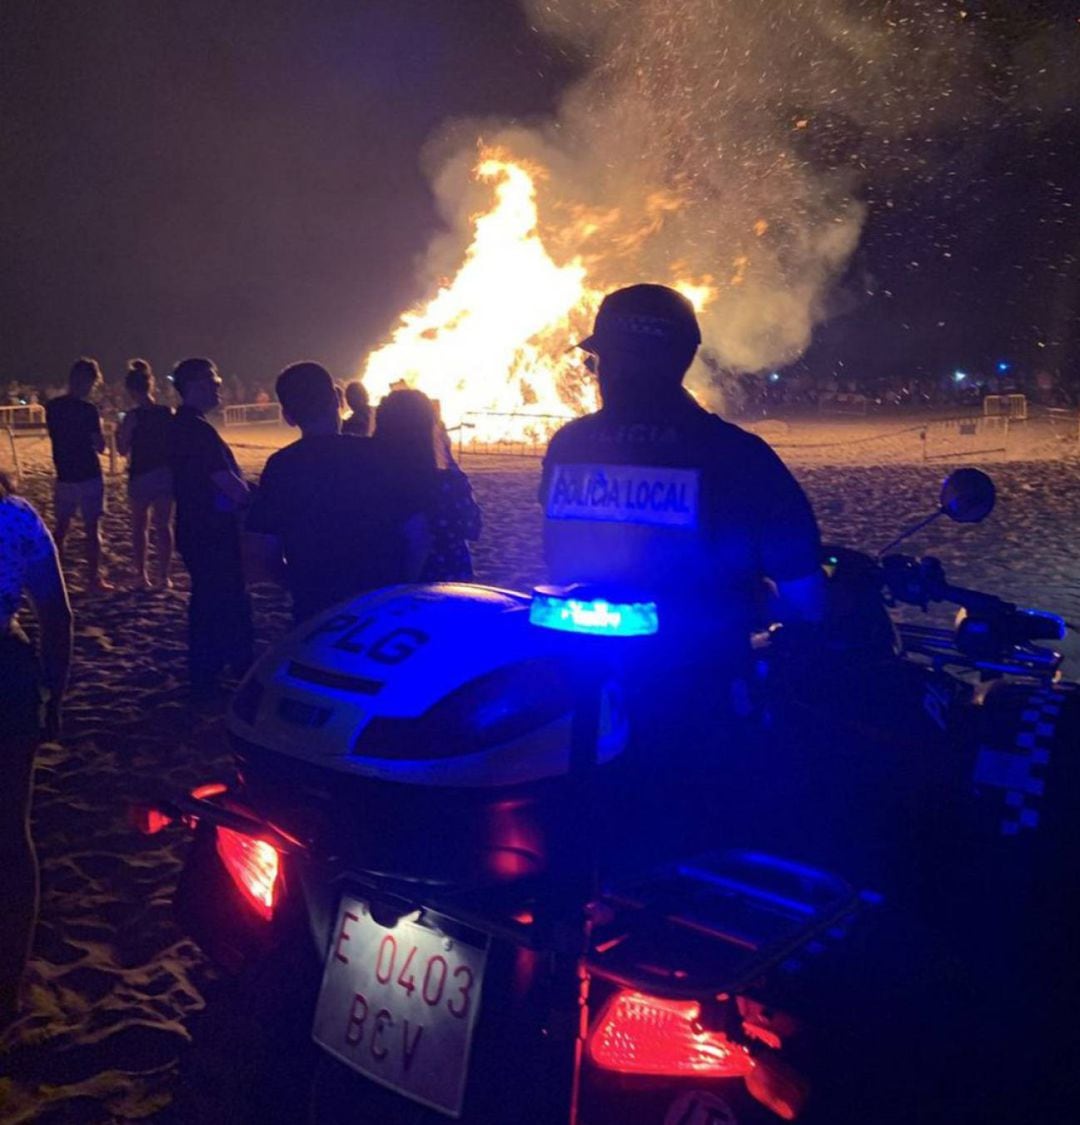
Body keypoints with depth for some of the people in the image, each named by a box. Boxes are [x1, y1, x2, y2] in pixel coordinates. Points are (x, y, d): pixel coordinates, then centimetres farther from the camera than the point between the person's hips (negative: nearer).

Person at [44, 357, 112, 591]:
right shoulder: (87, 409, -15)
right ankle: (94, 577, 2)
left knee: (61, 526, 14)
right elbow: (100, 446, -13)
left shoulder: (52, 407, 4)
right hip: (88, 475, -6)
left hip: (64, 475, 6)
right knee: (92, 527, 0)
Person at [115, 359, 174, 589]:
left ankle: (142, 575, 13)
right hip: (165, 474, 3)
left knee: (139, 526, 12)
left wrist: (119, 433, 9)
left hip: (141, 476, -3)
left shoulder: (133, 416, -12)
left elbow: (123, 450, -8)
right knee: (163, 526, 9)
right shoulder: (168, 413, -1)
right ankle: (164, 576, 8)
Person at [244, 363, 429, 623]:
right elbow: (416, 536, -7)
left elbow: (260, 558, -6)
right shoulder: (379, 455, -7)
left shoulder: (279, 468, -5)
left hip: (316, 615, 0)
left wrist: (306, 584, 11)